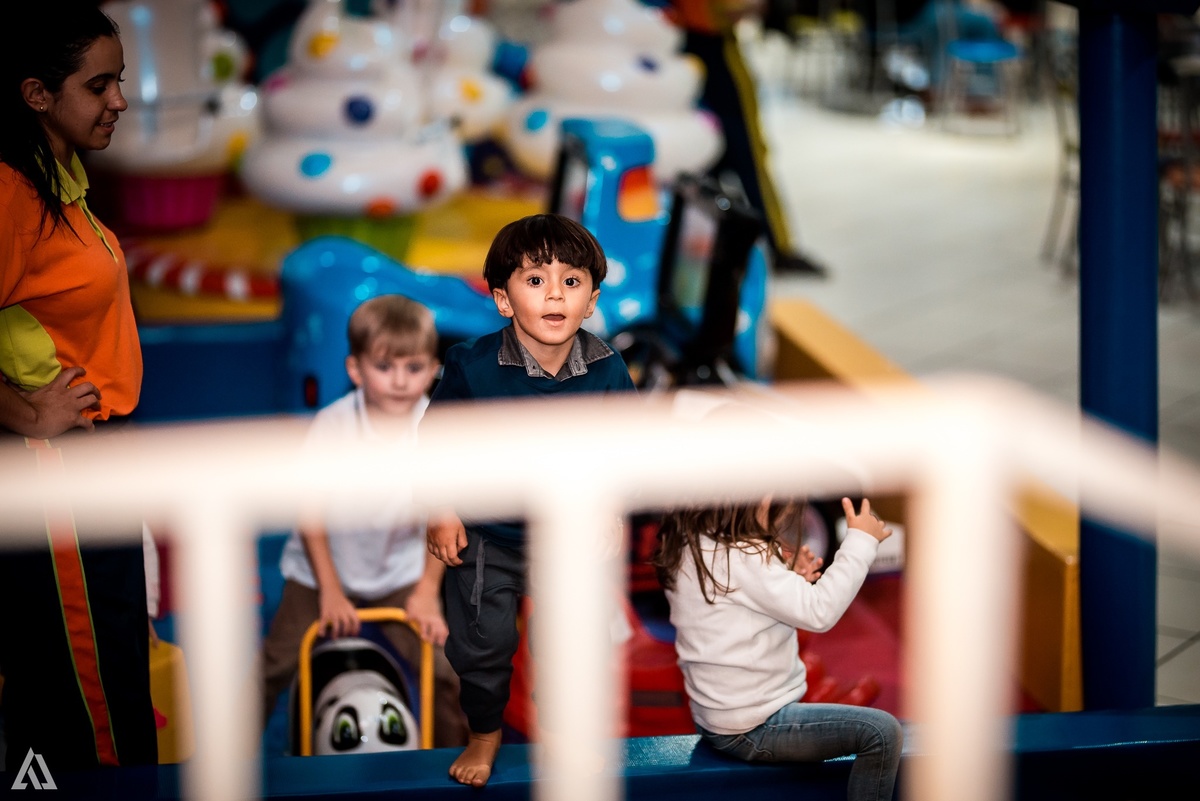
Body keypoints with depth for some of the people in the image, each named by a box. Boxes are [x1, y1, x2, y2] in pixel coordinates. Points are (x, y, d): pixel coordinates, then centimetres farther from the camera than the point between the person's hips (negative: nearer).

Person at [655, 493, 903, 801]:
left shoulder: (688, 548, 5)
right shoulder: (738, 559, -24)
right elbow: (818, 613, -27)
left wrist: (791, 578, -1)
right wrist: (860, 542, -19)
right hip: (749, 731, -11)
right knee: (882, 732, -17)